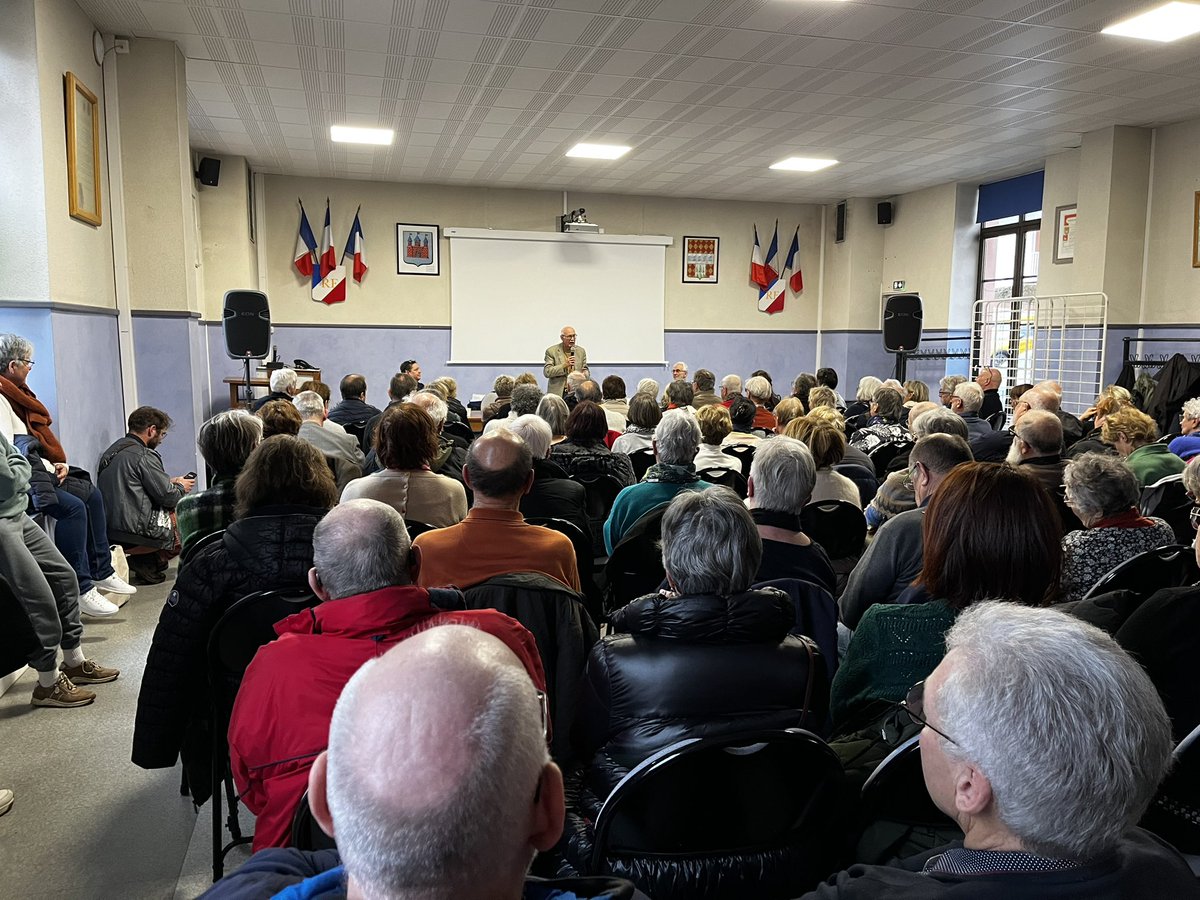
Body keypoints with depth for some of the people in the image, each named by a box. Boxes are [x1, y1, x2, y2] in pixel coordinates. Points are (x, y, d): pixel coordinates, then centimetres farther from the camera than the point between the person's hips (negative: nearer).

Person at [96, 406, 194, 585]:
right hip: (134, 533, -10)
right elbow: (167, 496, -13)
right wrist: (180, 488, 10)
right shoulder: (144, 455, -14)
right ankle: (150, 562, -3)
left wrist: (170, 483, 19)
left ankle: (144, 560, 10)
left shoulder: (111, 451, 15)